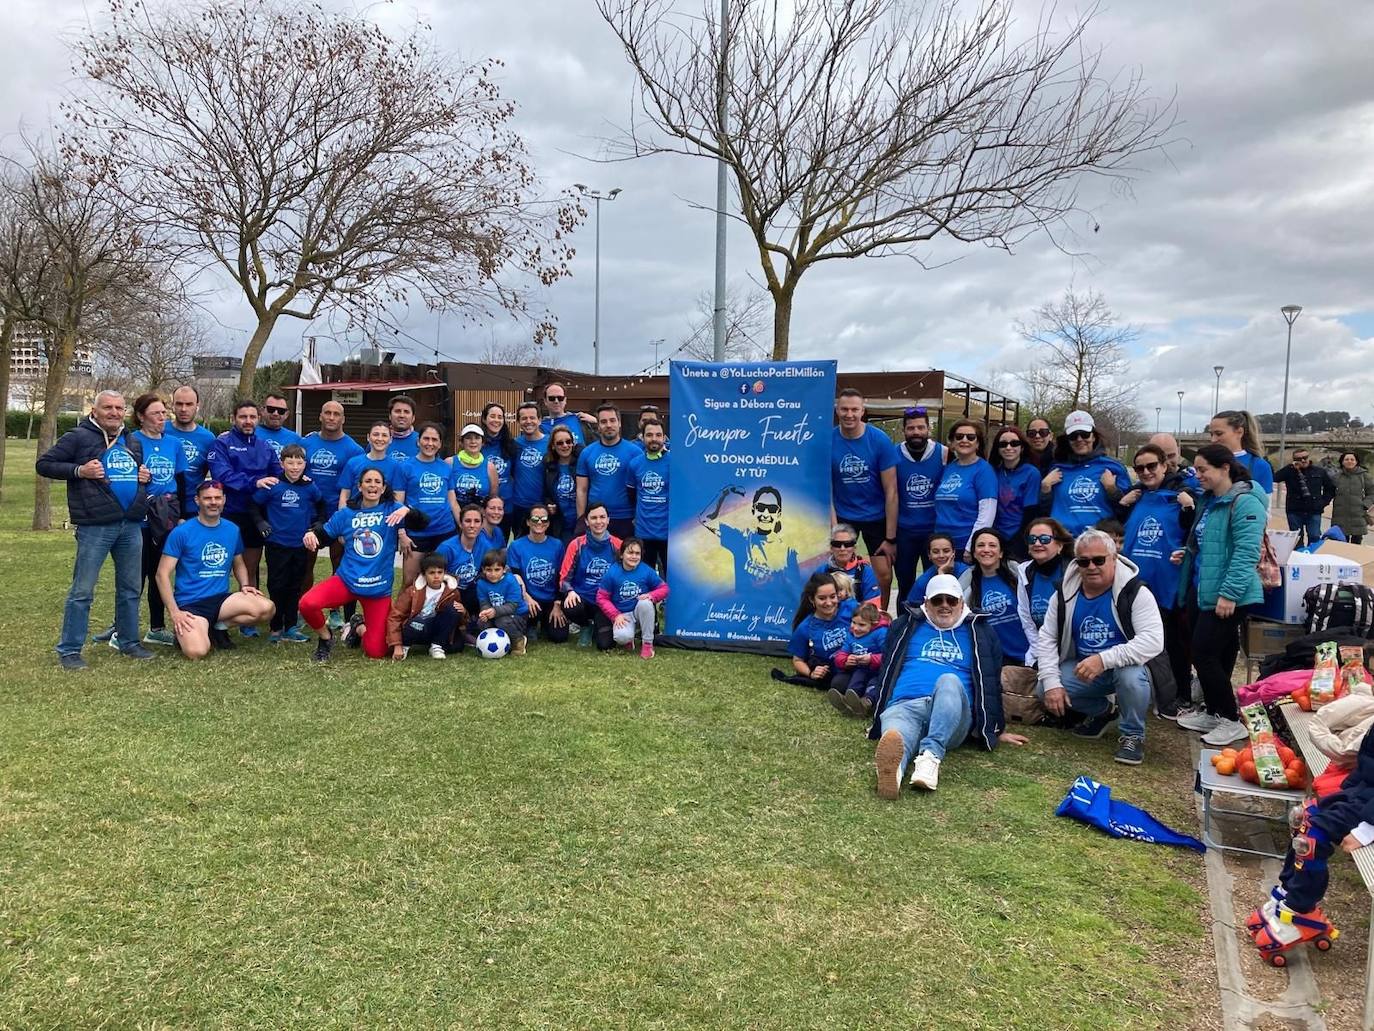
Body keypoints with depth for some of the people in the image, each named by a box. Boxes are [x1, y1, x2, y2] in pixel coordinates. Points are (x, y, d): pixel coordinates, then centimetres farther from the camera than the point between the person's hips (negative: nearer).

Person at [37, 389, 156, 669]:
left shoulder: (133, 442, 17)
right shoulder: (78, 437, -2)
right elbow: (43, 464, -3)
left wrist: (147, 476, 7)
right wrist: (79, 470, -16)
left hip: (132, 526, 6)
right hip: (95, 528, -6)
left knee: (130, 588, 13)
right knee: (82, 590, -3)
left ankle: (129, 643, 25)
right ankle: (69, 651, 5)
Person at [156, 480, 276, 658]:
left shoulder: (233, 530, 8)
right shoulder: (181, 532, -6)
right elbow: (163, 574, -6)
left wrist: (244, 585, 2)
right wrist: (174, 612, -15)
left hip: (221, 599, 4)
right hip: (190, 604, -4)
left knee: (267, 608, -23)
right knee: (198, 651, -30)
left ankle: (217, 627, 1)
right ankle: (185, 633, 8)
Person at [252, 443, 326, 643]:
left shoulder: (310, 487, 0)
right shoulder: (273, 486, -9)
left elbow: (322, 504, 18)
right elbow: (254, 504, 1)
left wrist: (318, 522, 10)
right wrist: (260, 523, -7)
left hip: (301, 545, 3)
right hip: (277, 544, -3)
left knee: (295, 587, 10)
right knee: (277, 586, 3)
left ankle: (291, 628, 20)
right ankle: (275, 628, 14)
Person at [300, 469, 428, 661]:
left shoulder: (392, 509, -2)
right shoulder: (346, 514, 4)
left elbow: (421, 523, -17)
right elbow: (322, 535, 11)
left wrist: (407, 511, -38)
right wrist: (310, 534, -12)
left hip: (379, 589, -1)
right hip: (346, 581, 1)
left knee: (376, 652, -2)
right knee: (308, 604, -29)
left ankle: (359, 627, 34)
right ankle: (326, 637, 5)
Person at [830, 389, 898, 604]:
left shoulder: (880, 440, -13)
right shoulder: (827, 441, -10)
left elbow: (891, 491, -11)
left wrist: (891, 538, -12)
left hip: (876, 517, 0)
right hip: (842, 516, 1)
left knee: (884, 576, -1)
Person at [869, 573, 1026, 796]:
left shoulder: (978, 632, 24)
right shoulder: (906, 626, 24)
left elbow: (990, 683, 23)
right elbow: (886, 673, 24)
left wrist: (996, 730, 19)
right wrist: (878, 715, 16)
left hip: (951, 710, 0)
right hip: (904, 705, 0)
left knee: (949, 681, -37)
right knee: (895, 734, -39)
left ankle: (931, 754, -55)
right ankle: (893, 763, -74)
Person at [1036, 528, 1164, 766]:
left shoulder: (1135, 592, -18)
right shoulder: (1065, 593, -5)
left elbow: (1153, 640, -29)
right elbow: (1047, 638, -2)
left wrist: (1104, 660, -40)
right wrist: (1052, 682, -16)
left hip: (1123, 667, -4)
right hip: (1081, 667, 4)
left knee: (1131, 675, -37)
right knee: (1045, 690, -19)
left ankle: (1133, 735, -7)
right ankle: (1102, 712, 13)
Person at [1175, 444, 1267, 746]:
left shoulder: (1245, 502, -16)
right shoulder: (1208, 501, 14)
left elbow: (1246, 553, -23)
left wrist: (1229, 593, -25)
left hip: (1226, 596, -9)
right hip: (1201, 590, 9)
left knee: (1205, 654, -8)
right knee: (1204, 654, 14)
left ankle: (1231, 720, 5)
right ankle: (1212, 712, 27)